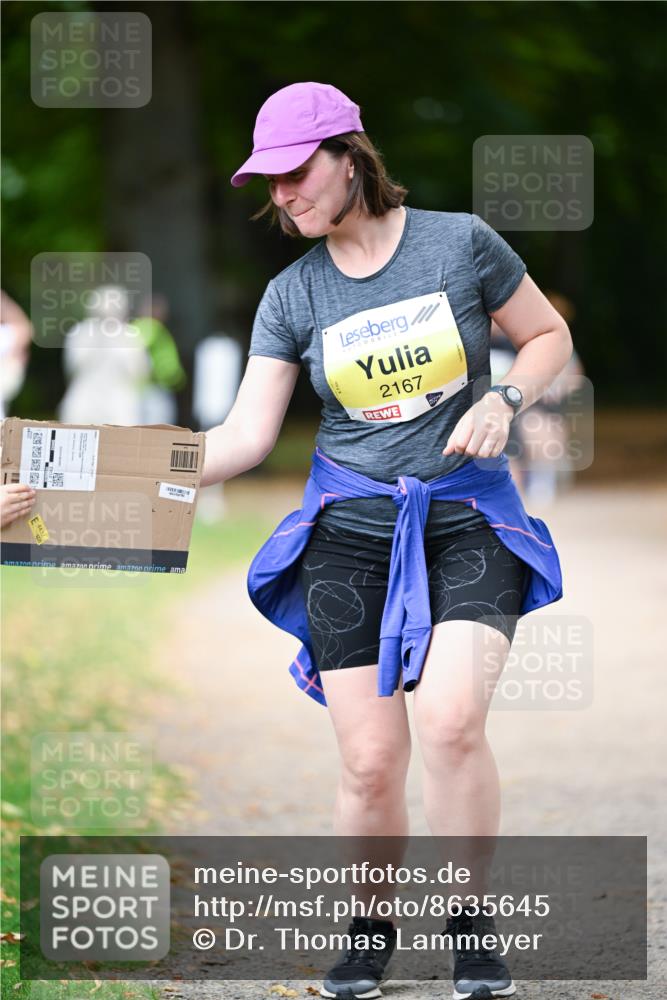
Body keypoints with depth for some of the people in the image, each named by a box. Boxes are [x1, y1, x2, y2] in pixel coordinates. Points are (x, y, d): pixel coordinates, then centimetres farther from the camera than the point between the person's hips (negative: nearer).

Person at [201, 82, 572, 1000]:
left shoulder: (460, 243, -3)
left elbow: (550, 336, 10)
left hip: (467, 521, -2)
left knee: (450, 718, -23)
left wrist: (504, 402, -9)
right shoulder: (292, 296, 3)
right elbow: (246, 438, -2)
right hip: (351, 534, 2)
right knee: (370, 762, -5)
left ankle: (469, 923, -3)